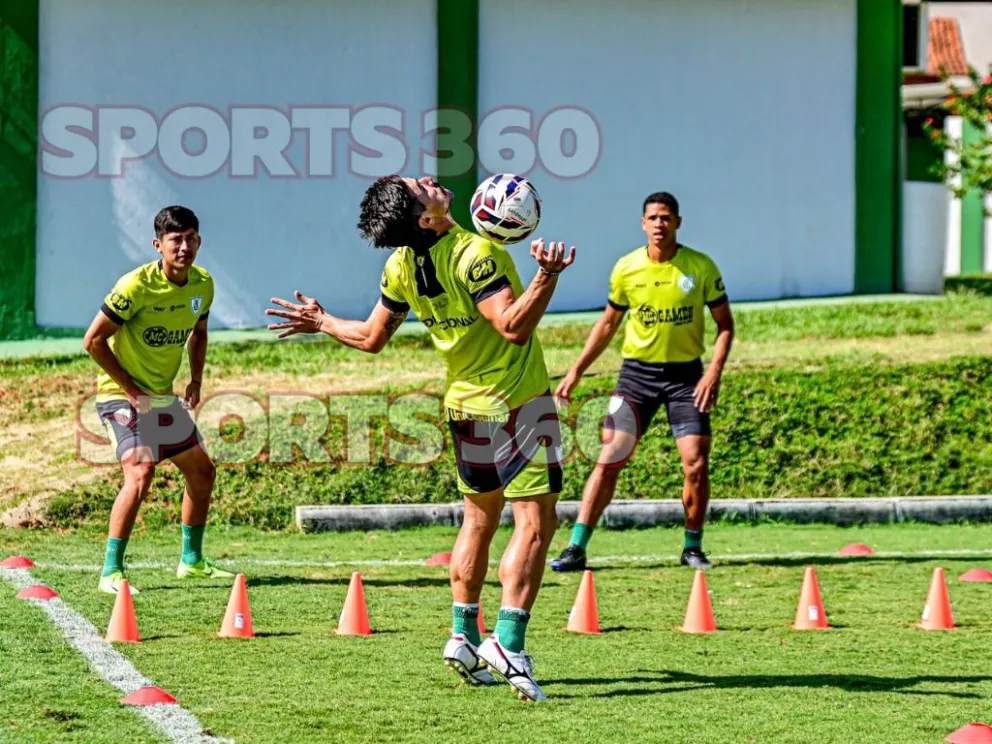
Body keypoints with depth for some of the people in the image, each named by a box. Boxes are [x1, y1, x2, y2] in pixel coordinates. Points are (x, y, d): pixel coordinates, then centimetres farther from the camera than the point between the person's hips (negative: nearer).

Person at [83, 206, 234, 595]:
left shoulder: (203, 284, 0)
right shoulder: (136, 286, -22)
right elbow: (93, 340, -18)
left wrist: (196, 380, 7)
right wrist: (130, 388, -17)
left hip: (164, 396, 8)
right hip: (122, 394, -8)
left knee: (202, 471, 14)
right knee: (140, 474, -24)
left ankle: (191, 560, 30)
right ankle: (111, 571, -20)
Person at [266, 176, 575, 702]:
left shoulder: (401, 268, -1)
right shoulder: (475, 254, -22)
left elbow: (371, 338, 9)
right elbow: (514, 326, -30)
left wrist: (321, 323, 26)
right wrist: (547, 277, -40)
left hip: (466, 403, 7)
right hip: (520, 402, -7)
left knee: (479, 519, 20)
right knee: (535, 522, -7)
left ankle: (463, 637, 22)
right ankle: (508, 643, -17)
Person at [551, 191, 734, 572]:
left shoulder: (702, 267, -5)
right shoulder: (626, 269, -1)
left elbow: (725, 324, 2)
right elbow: (608, 323, 13)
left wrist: (714, 371, -12)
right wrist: (576, 371, 9)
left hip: (685, 374, 0)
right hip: (637, 372, 1)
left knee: (696, 463, -9)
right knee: (609, 459, -7)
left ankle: (693, 548, 11)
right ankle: (576, 548, -4)